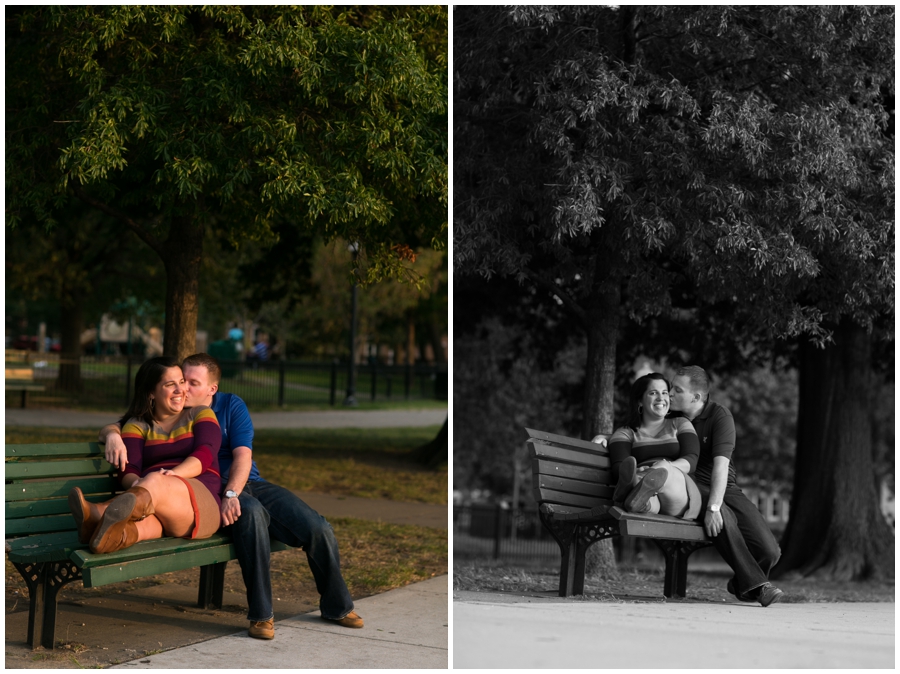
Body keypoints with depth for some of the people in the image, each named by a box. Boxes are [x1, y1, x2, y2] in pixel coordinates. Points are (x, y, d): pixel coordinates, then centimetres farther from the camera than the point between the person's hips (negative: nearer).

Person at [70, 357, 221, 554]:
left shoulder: (200, 414, 18)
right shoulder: (137, 425, 21)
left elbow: (204, 456, -1)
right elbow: (128, 472, 4)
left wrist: (171, 475, -22)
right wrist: (135, 483, -23)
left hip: (201, 501, -2)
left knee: (153, 482, -38)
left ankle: (98, 513, -69)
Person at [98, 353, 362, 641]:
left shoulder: (231, 406, 8)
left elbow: (242, 455, -5)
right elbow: (112, 428, 7)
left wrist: (231, 494, -23)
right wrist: (112, 434, -20)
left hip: (247, 484, 3)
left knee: (318, 528, -16)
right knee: (250, 512, -39)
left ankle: (337, 606, 8)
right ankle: (261, 614, -34)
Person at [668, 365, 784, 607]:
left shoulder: (719, 415, -7)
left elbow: (721, 464, -21)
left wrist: (714, 507, -33)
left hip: (724, 487, 0)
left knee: (769, 551, -16)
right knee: (724, 518, -36)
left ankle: (742, 584, 16)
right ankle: (755, 584, -26)